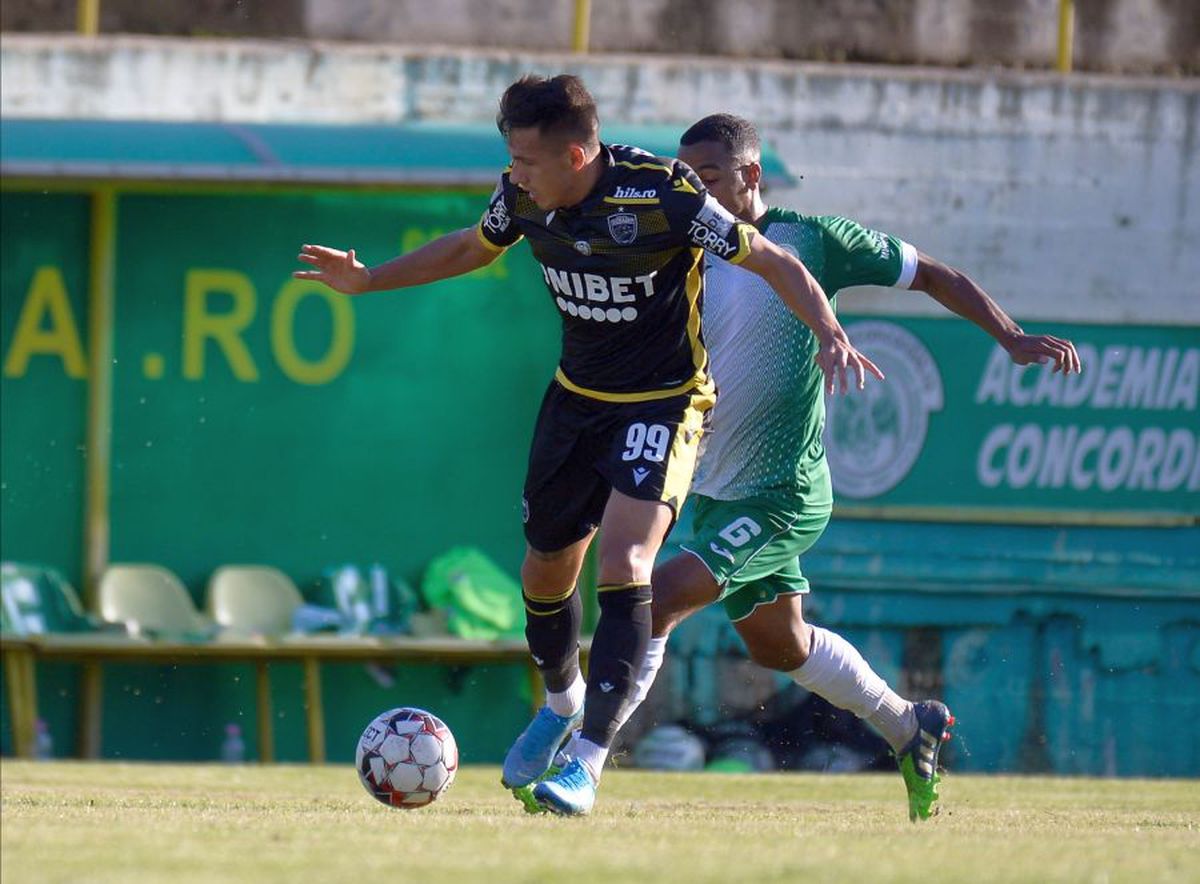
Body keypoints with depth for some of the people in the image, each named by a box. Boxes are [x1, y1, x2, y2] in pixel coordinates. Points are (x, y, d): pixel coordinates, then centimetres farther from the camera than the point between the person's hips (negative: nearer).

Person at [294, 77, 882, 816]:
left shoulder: (663, 195, -26)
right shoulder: (524, 195, -10)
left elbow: (776, 263, -18)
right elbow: (473, 248, 14)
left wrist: (829, 335, -33)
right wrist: (368, 280, 13)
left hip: (663, 402, -6)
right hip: (577, 396, 6)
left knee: (624, 567, -23)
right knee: (546, 574, 14)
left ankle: (588, 764, -21)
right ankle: (562, 705, 46)